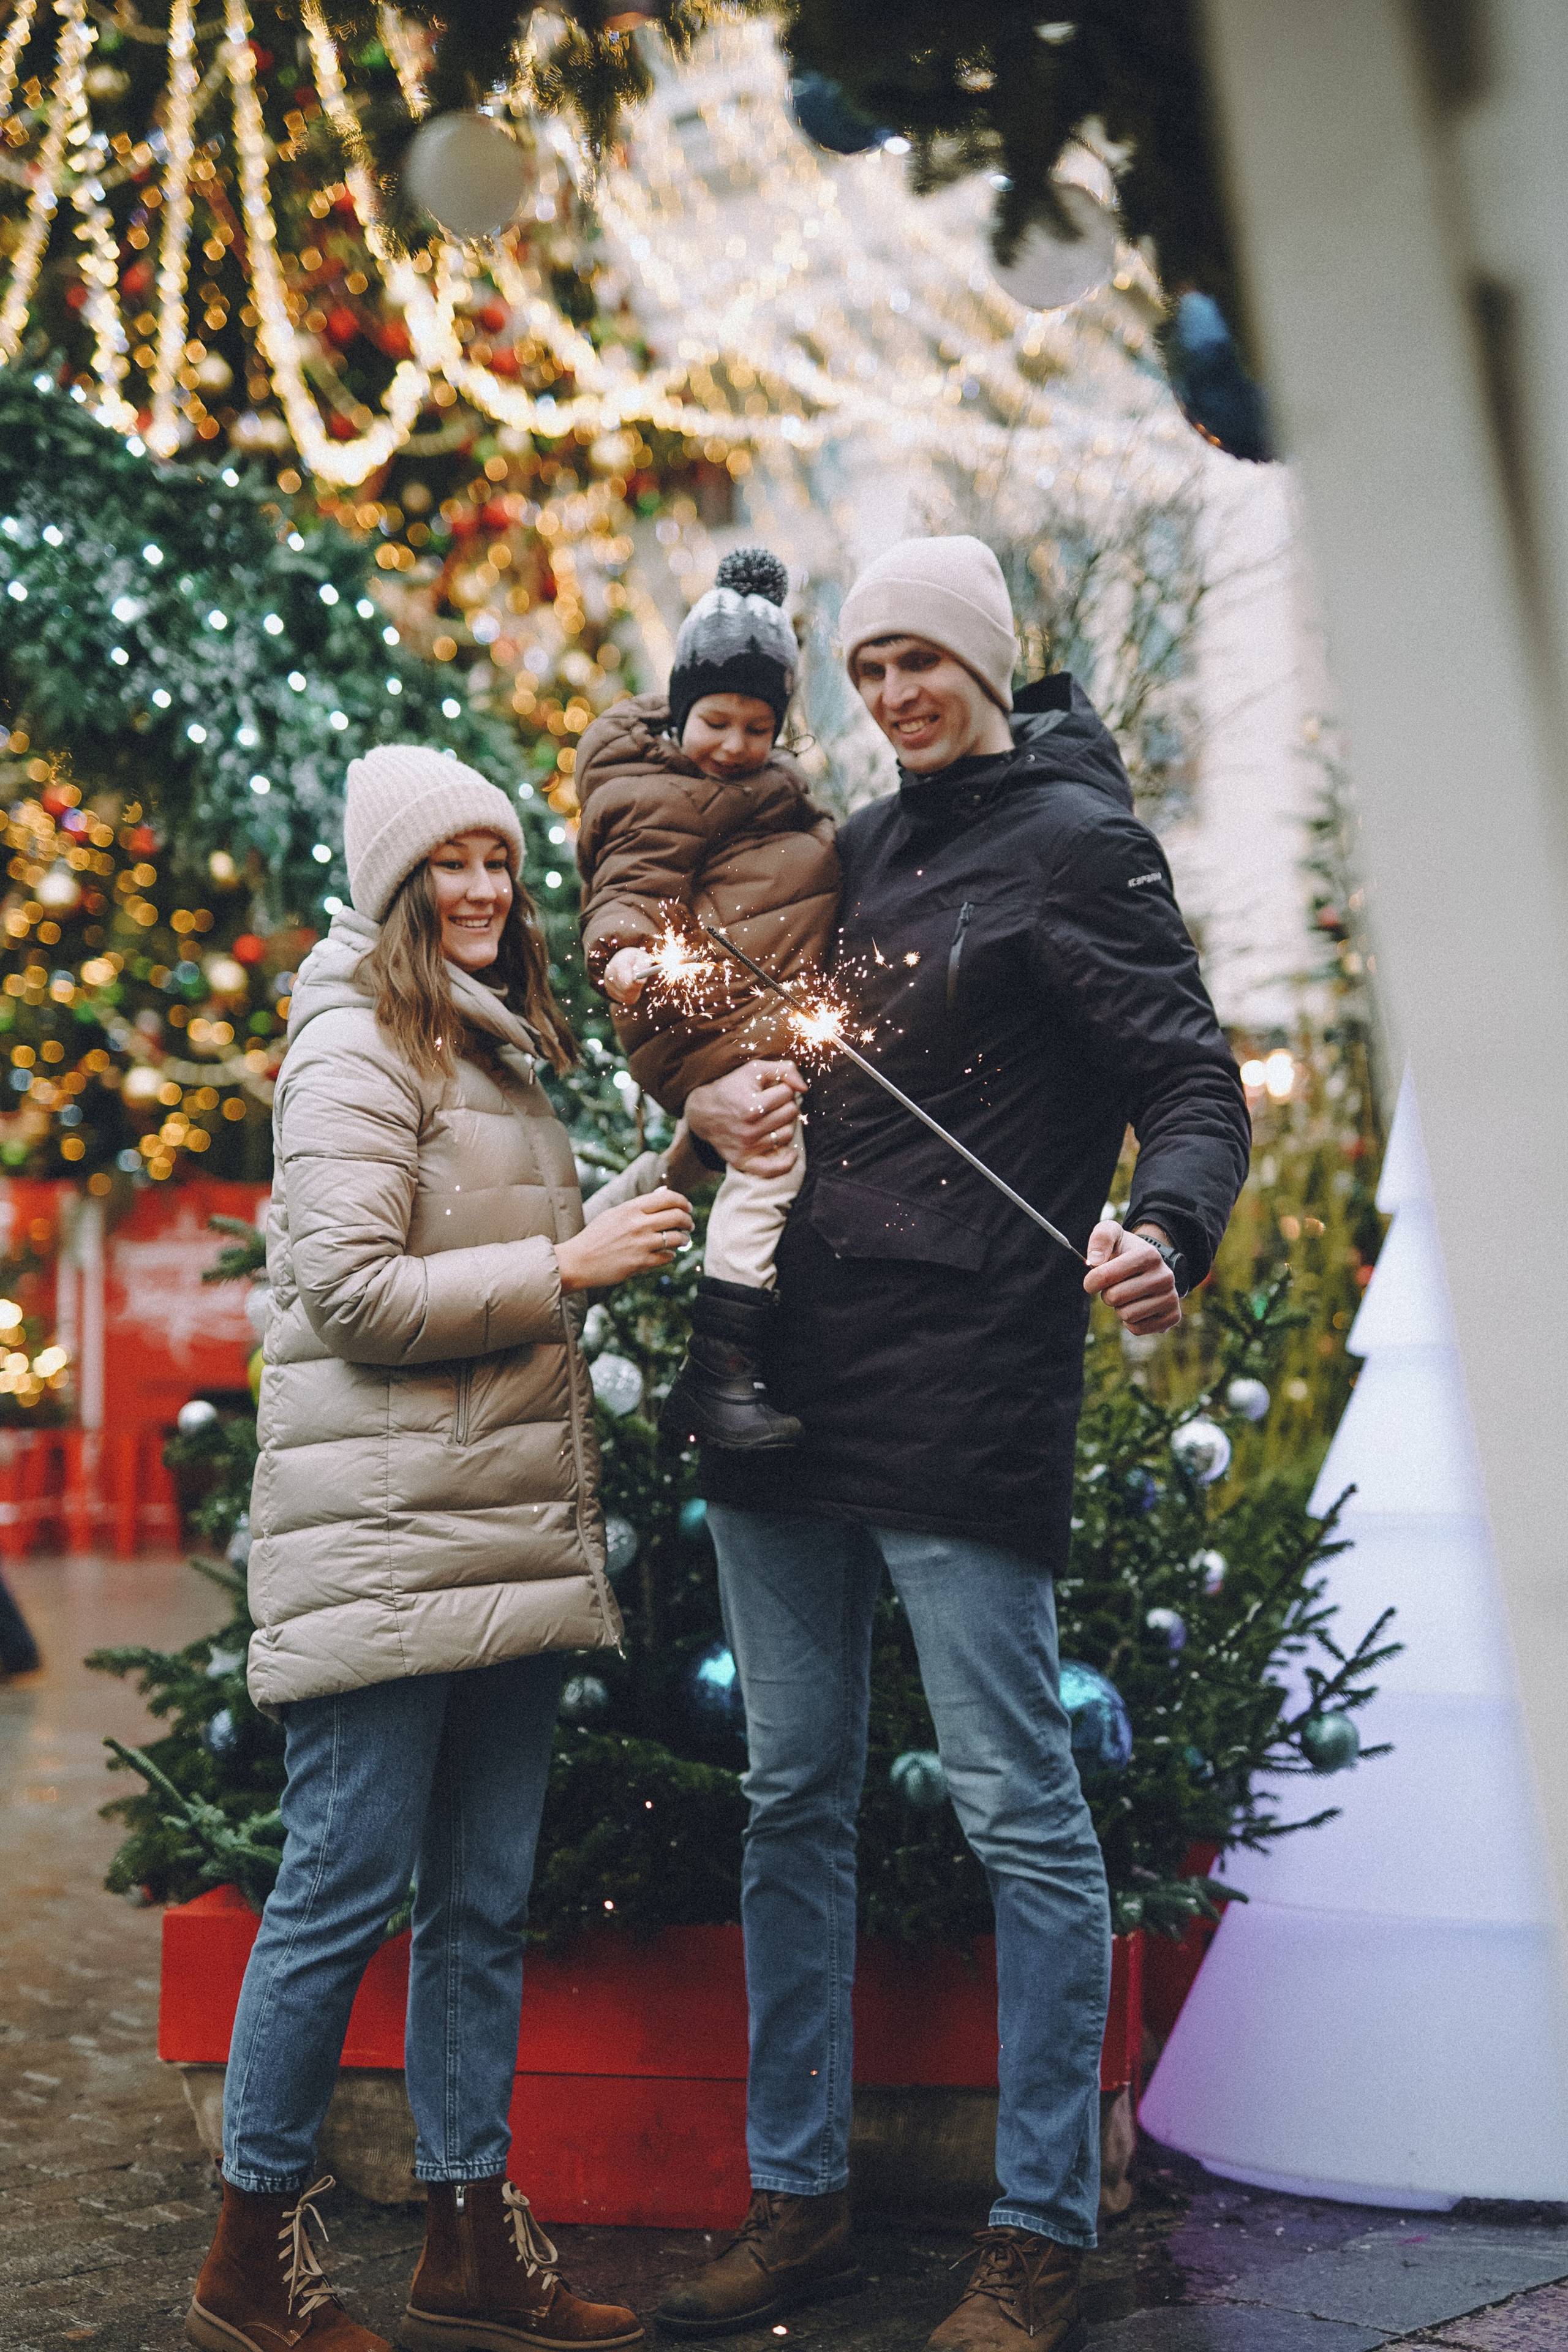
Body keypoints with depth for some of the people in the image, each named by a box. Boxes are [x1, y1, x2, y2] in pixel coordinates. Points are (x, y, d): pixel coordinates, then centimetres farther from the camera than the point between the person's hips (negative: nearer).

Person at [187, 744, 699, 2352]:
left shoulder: (495, 1051, 20)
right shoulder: (356, 1048, -8)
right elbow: (352, 1295, -16)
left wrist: (672, 1175, 11)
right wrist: (570, 1266, -14)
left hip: (509, 1533, 9)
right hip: (382, 1539, -9)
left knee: (483, 1903, 12)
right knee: (346, 1891, -1)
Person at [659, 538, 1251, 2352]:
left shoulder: (1073, 840, -1)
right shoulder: (863, 847, 18)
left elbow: (1196, 1085, -8)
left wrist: (1167, 1232, -30)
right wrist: (716, 1095, 1)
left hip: (964, 1393, -7)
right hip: (790, 1383, 7)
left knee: (1017, 1811, -2)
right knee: (793, 1798, 11)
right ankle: (796, 2203, 24)